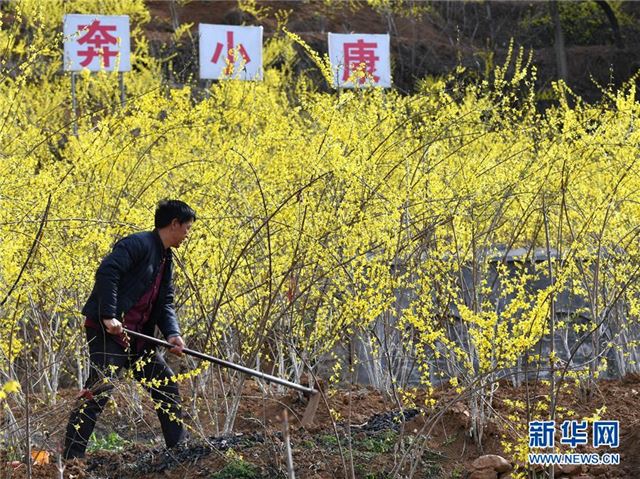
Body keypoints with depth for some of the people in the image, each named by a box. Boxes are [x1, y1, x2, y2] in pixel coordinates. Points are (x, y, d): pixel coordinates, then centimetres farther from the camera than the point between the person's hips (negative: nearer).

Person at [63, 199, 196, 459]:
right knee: (100, 388, -19)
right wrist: (109, 316, -28)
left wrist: (172, 334, -3)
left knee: (166, 383, 13)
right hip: (108, 330, -10)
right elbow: (106, 272, -23)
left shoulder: (166, 260, 19)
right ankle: (70, 456, -20)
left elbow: (165, 303, 16)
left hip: (137, 336, 10)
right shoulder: (139, 244, -11)